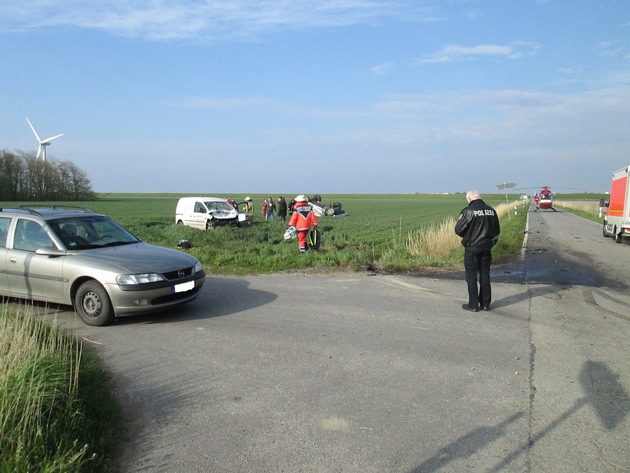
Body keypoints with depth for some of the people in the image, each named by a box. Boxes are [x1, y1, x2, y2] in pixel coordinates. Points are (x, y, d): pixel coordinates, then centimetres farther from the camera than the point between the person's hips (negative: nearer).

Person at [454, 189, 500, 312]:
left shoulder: (468, 211, -16)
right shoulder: (491, 211, 2)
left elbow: (458, 230, -13)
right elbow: (497, 231, 9)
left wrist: (466, 236, 6)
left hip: (472, 248, -5)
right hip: (486, 248, 5)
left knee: (471, 276, 5)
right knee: (485, 275, 13)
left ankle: (473, 304, 8)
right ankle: (485, 303, 20)